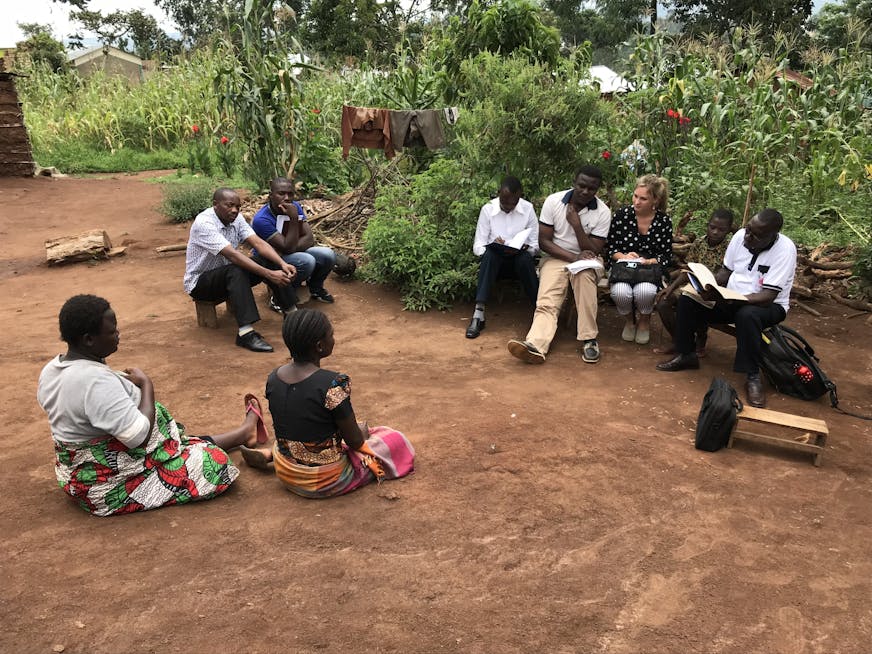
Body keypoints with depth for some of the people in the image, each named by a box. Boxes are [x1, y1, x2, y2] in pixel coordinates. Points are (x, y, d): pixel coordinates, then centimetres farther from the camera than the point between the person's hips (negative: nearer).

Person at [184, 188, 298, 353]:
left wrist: (283, 264, -30)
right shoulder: (204, 223, -26)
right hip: (199, 282, -7)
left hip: (227, 275, 7)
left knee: (271, 263, -13)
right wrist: (269, 274, -42)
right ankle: (246, 334, -46)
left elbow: (258, 243, -13)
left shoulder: (235, 218, -3)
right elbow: (233, 255, -35)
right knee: (235, 271, -38)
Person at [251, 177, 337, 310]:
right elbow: (288, 248, -32)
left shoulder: (295, 207, -8)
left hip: (292, 253, 6)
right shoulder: (261, 219, -28)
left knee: (328, 255, -14)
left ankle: (315, 288, 15)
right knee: (306, 261, -32)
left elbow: (309, 239, -11)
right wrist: (293, 219, -37)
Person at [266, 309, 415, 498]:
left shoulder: (273, 378, -8)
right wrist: (363, 432, 6)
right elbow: (355, 441, -19)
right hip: (326, 482, -8)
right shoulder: (333, 385, -29)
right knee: (395, 439, 9)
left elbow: (296, 427, 6)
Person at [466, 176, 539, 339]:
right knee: (489, 254, -34)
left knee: (525, 258, -34)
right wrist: (493, 246, -27)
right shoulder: (487, 210, -6)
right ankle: (478, 314, -39)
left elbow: (535, 245, 0)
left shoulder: (528, 209, -4)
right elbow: (477, 247, -6)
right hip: (494, 261, 0)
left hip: (520, 260, 0)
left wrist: (525, 248, -23)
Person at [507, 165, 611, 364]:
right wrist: (573, 257, -19)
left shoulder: (603, 212, -7)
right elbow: (544, 241, -7)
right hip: (555, 257, 0)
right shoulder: (553, 201, -6)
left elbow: (593, 251, -9)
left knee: (585, 274, -37)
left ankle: (588, 339, -31)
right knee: (547, 303, -27)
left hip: (587, 260, 0)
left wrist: (576, 224, -21)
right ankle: (535, 346, -50)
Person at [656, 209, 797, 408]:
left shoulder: (785, 249, -23)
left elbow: (768, 296, -28)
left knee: (747, 315, -39)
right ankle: (686, 355, 3)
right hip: (731, 300, 6)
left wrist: (726, 299, -36)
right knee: (687, 300, -11)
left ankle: (752, 377, -25)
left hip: (768, 306, -6)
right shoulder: (741, 235, -6)